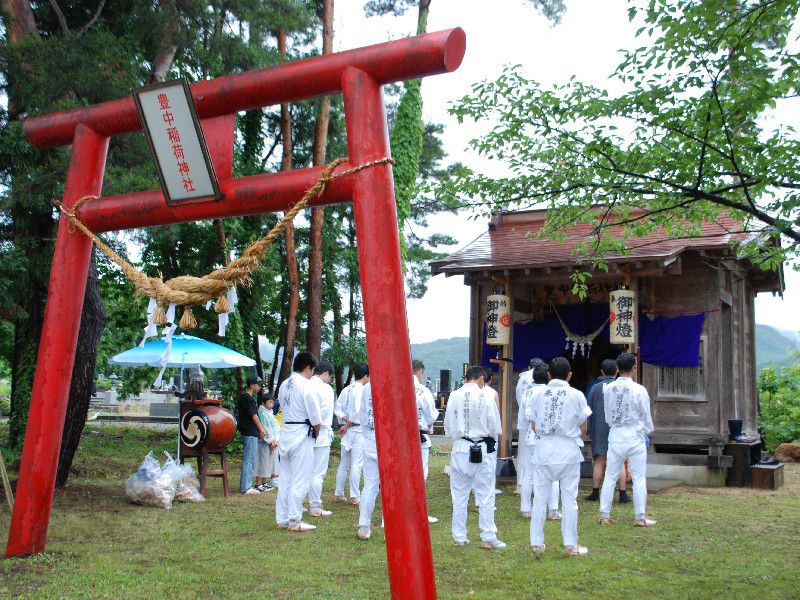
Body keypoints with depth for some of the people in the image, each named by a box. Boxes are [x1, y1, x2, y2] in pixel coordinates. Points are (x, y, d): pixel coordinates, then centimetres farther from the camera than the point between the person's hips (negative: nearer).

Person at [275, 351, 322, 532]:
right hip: (302, 435, -7)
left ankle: (282, 518, 21)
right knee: (300, 480, 1)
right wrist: (316, 432, 7)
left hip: (285, 433, 7)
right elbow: (316, 419, -14)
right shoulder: (305, 386, -14)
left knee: (285, 478, 14)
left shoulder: (284, 385, 8)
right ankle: (294, 521, 5)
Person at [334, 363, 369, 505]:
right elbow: (358, 412, -21)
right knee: (357, 464, -3)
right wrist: (348, 426, -10)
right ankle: (354, 496, -2)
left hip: (346, 430, 8)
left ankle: (338, 494, 20)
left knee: (344, 464, 15)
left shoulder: (346, 390, 10)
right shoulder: (361, 390, -14)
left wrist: (345, 419, -4)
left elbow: (337, 408, 7)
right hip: (358, 430, -8)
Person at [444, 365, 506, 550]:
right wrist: (492, 438, 14)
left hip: (460, 449, 3)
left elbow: (448, 427, 2)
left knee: (459, 494, 13)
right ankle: (488, 538, 9)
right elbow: (495, 428, -7)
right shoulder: (485, 397, -12)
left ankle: (459, 537, 19)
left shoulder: (454, 396, -5)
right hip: (482, 450, -3)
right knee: (486, 495, 6)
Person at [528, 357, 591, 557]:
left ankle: (537, 544, 13)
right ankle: (570, 545, 10)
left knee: (540, 498, 8)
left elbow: (534, 426, 5)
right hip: (568, 451, -2)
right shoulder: (576, 395, -1)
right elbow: (583, 429, 1)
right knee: (569, 499, 5)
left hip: (543, 449, 2)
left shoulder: (539, 395, 3)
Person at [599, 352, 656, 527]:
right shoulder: (639, 390, -12)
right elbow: (646, 415, -2)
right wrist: (647, 431, 16)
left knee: (610, 477, 9)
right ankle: (640, 517, 7)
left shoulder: (608, 389, 0)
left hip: (615, 437, 4)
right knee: (639, 478, 4)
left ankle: (604, 514, 12)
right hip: (635, 437, -4)